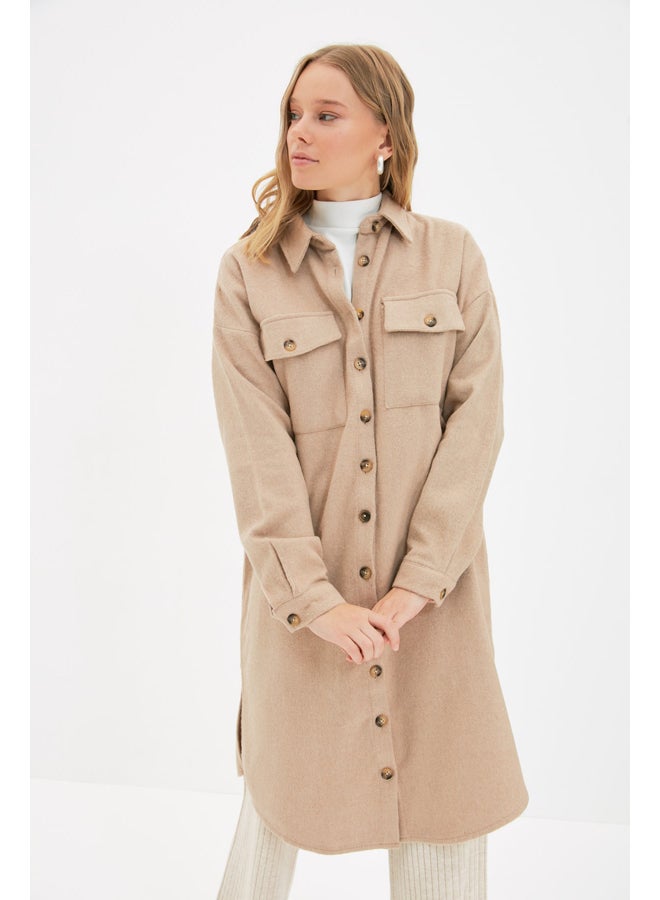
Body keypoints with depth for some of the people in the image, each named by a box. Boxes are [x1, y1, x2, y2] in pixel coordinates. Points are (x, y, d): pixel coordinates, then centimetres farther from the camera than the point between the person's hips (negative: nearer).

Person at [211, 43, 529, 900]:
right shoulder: (248, 270, 1)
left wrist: (418, 581, -12)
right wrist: (315, 597, -15)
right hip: (306, 579, 0)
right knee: (287, 778, 14)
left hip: (433, 581, 1)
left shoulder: (452, 255, 3)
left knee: (445, 803, 9)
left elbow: (477, 419, -4)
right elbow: (256, 447, -8)